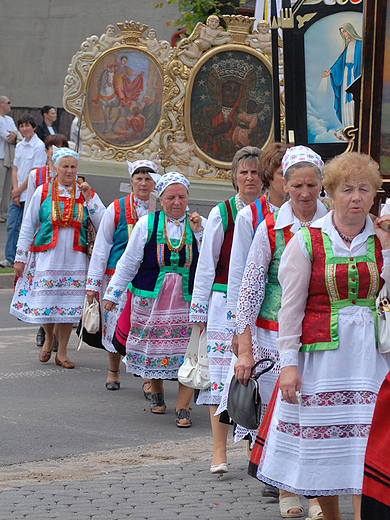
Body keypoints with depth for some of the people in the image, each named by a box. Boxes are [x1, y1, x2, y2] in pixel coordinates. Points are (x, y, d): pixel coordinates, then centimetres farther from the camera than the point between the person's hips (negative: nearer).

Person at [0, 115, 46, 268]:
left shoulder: (39, 146, -10)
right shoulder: (19, 146, 12)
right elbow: (15, 169, 11)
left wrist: (19, 190, -10)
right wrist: (15, 190, -3)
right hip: (17, 193, 7)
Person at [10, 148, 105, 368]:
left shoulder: (86, 193, 5)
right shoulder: (43, 192, 2)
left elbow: (103, 224, -4)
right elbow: (28, 226, 5)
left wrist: (88, 199, -11)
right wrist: (20, 257, 3)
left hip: (74, 258, 1)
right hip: (46, 256, -1)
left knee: (69, 305, 1)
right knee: (44, 302, -2)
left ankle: (62, 352, 14)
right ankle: (49, 337, 29)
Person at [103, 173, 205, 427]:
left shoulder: (199, 224, 5)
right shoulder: (147, 224, 3)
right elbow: (128, 262, 7)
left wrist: (199, 232, -11)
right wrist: (113, 293, 7)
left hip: (188, 300, 0)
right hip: (152, 298, 0)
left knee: (188, 353, -10)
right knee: (154, 348, 6)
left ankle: (183, 407, -7)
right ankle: (157, 394, 31)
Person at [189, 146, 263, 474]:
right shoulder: (221, 214, 1)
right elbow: (206, 265, 4)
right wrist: (199, 310, 1)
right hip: (226, 303, -2)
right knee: (222, 371, -7)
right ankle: (219, 451, -6)